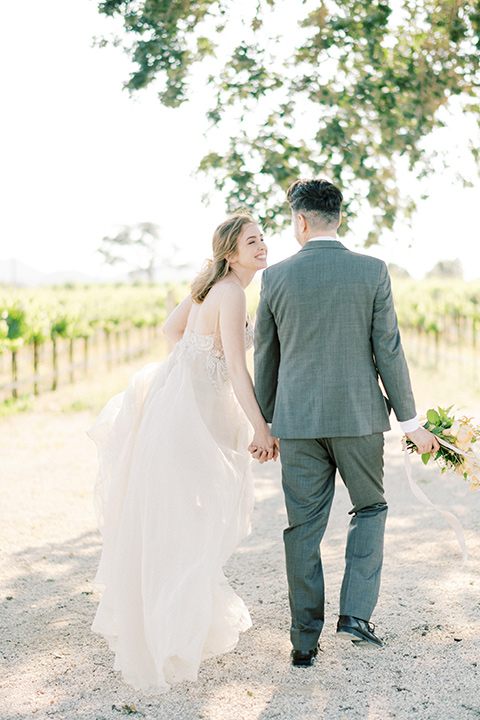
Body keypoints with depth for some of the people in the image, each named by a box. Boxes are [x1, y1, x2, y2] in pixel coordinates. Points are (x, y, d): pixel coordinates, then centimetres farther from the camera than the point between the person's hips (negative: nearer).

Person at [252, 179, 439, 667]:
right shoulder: (372, 271, -4)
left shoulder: (276, 277, -1)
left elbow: (265, 358, 6)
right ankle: (355, 613, 8)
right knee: (370, 509, 19)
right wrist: (409, 420, 3)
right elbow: (388, 350, -5)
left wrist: (261, 424, 17)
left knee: (303, 526, 9)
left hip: (297, 420, 1)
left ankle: (305, 641, 14)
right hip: (359, 416, -1)